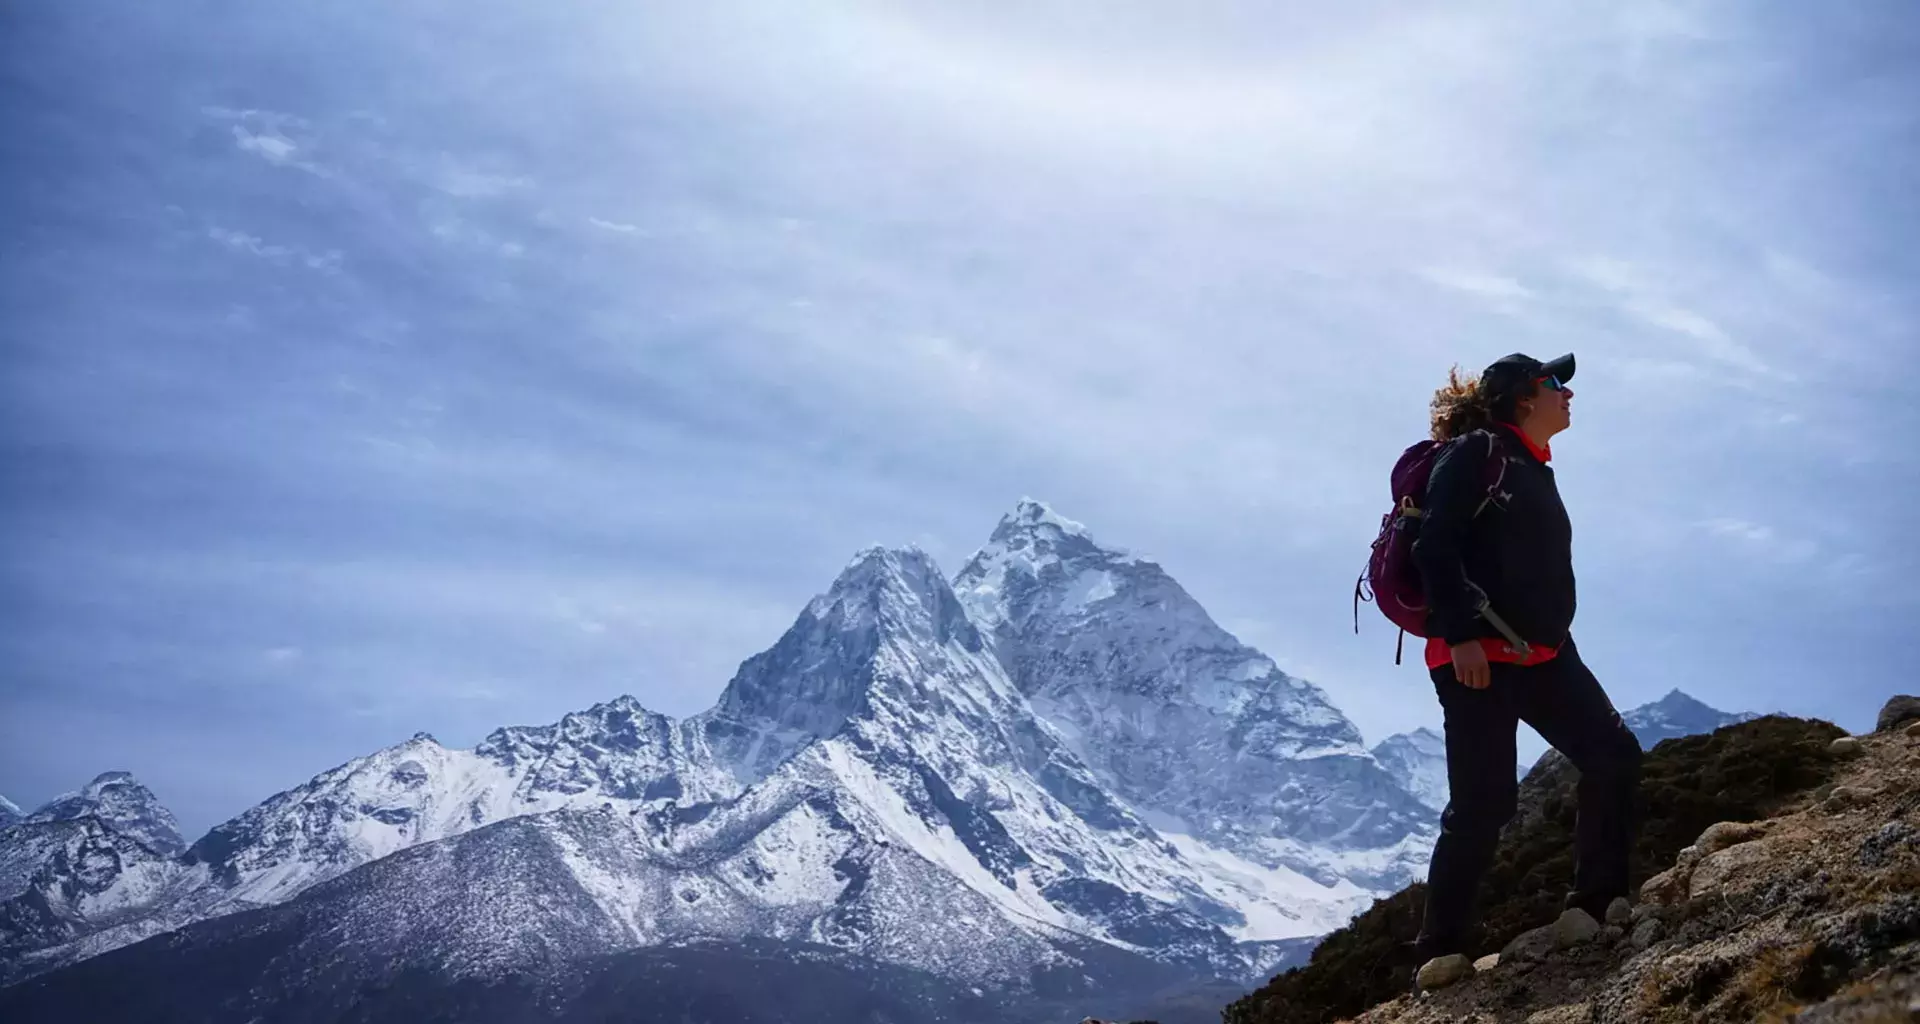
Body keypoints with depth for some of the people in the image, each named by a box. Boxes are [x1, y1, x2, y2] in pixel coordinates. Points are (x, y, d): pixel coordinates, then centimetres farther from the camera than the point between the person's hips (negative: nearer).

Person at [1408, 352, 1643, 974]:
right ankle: (1440, 947, 4)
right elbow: (1436, 547, -15)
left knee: (1615, 757, -4)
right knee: (1484, 801, -9)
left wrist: (1557, 637, 21)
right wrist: (1460, 635, -22)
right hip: (1476, 656, -8)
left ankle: (1597, 905, 6)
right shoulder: (1475, 453, -4)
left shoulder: (1536, 473, 21)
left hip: (1544, 654, 9)